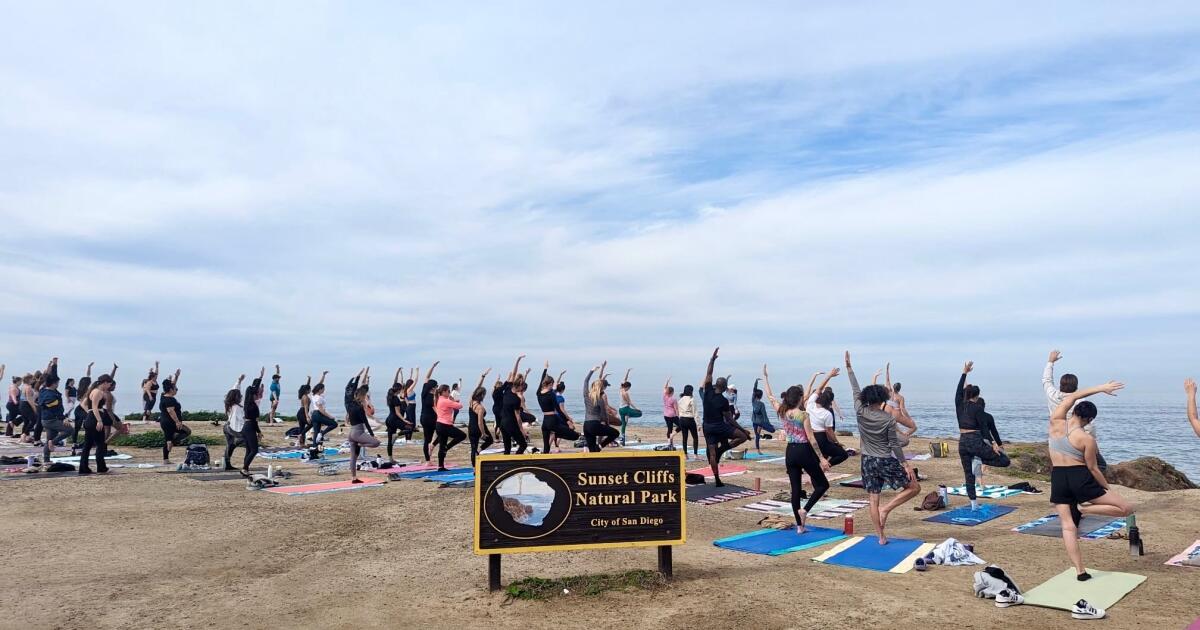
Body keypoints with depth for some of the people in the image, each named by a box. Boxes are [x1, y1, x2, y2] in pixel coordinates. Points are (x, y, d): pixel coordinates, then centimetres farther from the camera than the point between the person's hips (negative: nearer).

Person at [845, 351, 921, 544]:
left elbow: (855, 390, 2)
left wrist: (849, 367, 8)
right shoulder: (889, 418, -13)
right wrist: (905, 464, 0)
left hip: (868, 462, 4)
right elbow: (894, 444, -10)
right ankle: (886, 509, -1)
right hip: (886, 462, -4)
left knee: (873, 501, 9)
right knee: (914, 487, 12)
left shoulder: (860, 413, -7)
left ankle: (881, 537, 12)